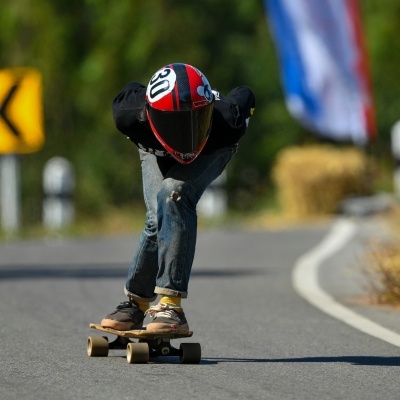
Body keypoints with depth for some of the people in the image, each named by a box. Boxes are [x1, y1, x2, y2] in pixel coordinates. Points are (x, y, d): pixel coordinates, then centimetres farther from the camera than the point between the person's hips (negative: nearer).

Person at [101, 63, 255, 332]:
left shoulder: (226, 124, -44)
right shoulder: (129, 116, -41)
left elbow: (244, 96, -18)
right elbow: (133, 93, -15)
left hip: (213, 150, -1)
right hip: (156, 151, 2)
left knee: (173, 193, -29)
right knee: (160, 217, -19)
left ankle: (171, 305, -30)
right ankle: (136, 302, 4)